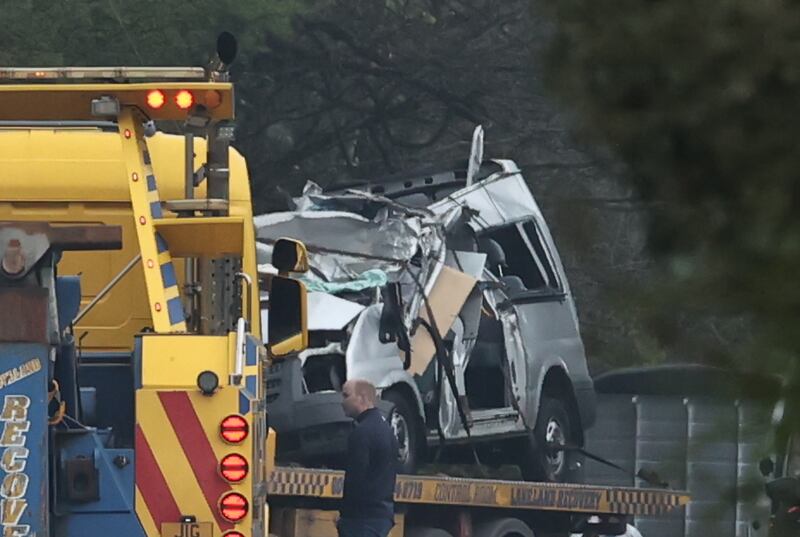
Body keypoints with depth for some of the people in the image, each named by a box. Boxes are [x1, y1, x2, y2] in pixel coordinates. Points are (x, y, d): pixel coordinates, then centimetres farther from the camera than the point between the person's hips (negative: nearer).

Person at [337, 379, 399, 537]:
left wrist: (345, 515, -9)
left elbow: (355, 478, -17)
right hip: (383, 514, 10)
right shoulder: (386, 429, 19)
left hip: (363, 517, -10)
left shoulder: (362, 432, -13)